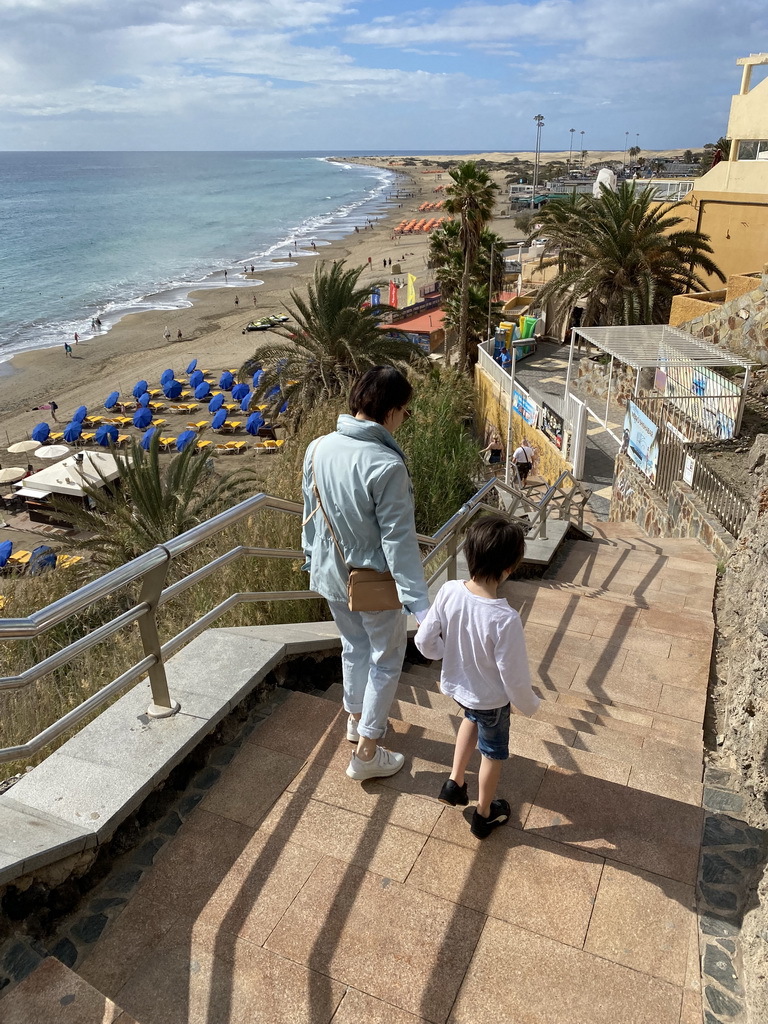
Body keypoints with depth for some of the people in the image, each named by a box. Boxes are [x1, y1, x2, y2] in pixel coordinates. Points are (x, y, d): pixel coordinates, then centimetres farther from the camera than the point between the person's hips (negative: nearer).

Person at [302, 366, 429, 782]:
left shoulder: (318, 449, -7)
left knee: (354, 647, 28)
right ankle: (366, 754, 25)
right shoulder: (387, 466, -27)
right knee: (386, 660, 15)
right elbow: (399, 541, -27)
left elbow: (311, 513, 5)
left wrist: (312, 556, 20)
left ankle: (357, 718, 49)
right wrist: (418, 603, -22)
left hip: (330, 574, 6)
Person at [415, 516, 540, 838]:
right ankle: (484, 816, 47)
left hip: (456, 685, 4)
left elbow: (424, 642, -12)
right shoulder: (505, 619, -38)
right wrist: (529, 704, -4)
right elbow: (514, 677, -25)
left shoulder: (449, 591, -24)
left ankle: (454, 783, 42)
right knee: (492, 752, 24)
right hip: (491, 698, -4)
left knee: (473, 717, 38)